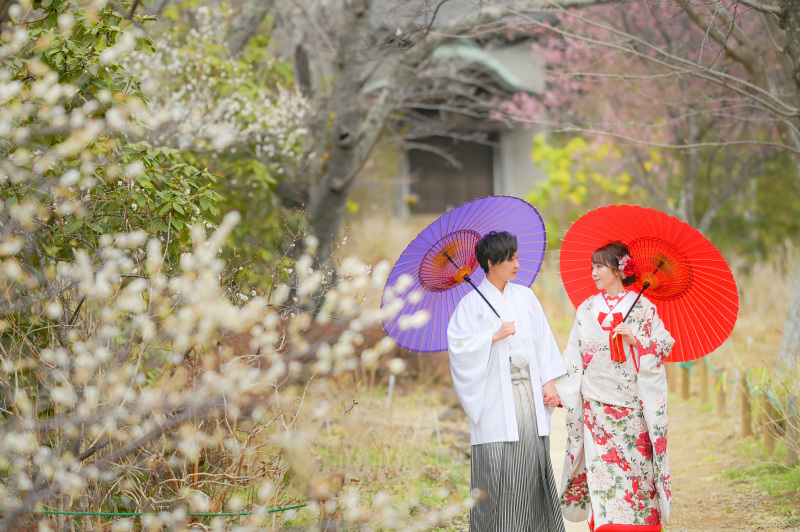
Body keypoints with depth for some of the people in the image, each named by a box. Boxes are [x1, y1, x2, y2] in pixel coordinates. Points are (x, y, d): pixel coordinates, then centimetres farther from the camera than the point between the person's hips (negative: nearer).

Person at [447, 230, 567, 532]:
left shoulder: (525, 297, 13)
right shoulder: (472, 303, 2)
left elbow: (543, 340, 12)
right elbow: (458, 345, -6)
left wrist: (548, 382, 4)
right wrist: (494, 336, -13)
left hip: (529, 390, 4)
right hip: (496, 395, -4)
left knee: (533, 459, 0)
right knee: (497, 464, -8)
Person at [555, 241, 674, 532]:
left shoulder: (643, 308, 2)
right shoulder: (587, 310, 9)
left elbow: (663, 347, 1)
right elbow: (573, 358, 8)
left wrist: (635, 340, -14)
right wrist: (558, 389, -2)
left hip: (635, 407, -2)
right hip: (597, 407, 2)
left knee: (636, 473, -1)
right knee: (602, 471, -6)